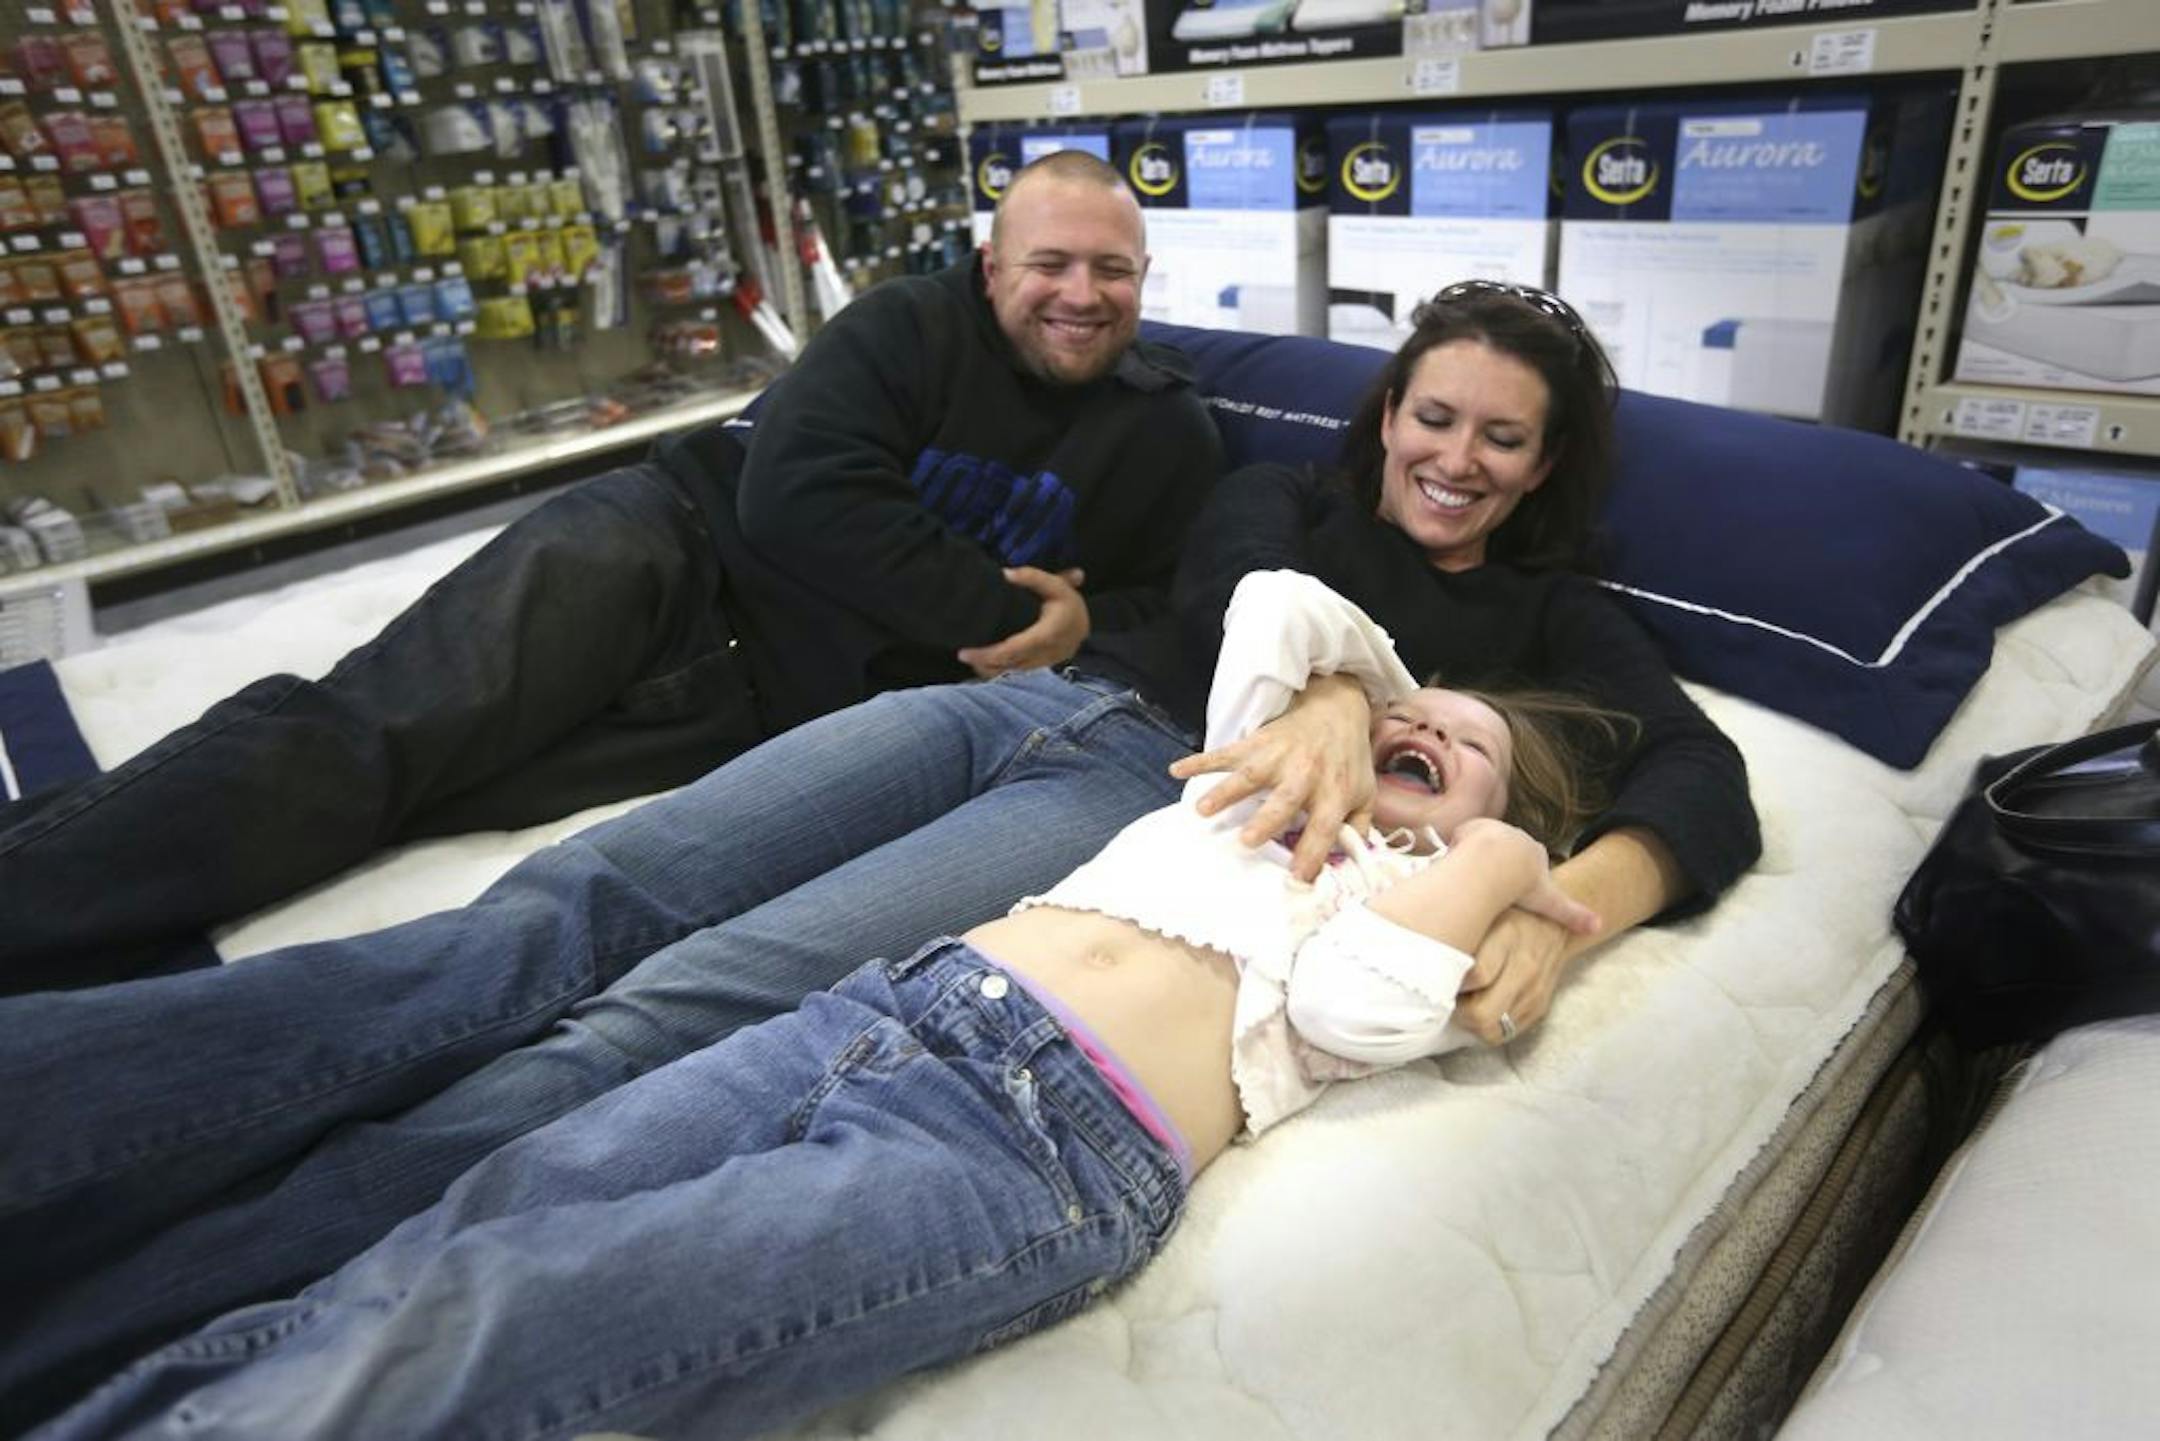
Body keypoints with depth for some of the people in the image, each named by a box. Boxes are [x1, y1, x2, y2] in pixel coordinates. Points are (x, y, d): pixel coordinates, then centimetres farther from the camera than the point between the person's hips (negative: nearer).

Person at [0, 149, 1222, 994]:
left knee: (415, 784, -17)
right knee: (366, 728, -20)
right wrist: (994, 605, -15)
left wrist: (1084, 622, -9)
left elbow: (1165, 593, 14)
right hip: (677, 548, 0)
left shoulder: (1169, 435, 9)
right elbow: (795, 496, -15)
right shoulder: (912, 328, -3)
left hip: (795, 699, 1)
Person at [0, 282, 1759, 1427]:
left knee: (673, 1016, -25)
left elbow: (1707, 781, 6)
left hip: (1165, 796, -3)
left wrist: (1573, 901, -19)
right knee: (547, 922, -19)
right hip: (1019, 698, 4)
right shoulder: (1289, 497, 26)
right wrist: (1322, 682, -22)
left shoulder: (1552, 619, 21)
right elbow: (1256, 577, 3)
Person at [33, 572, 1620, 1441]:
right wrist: (1383, 681, 33)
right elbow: (1278, 612, 21)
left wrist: (1495, 859, 7)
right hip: (889, 1007, 6)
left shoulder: (1444, 901, 16)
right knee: (437, 1244, -11)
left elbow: (1350, 1008, -6)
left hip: (1048, 1147, -5)